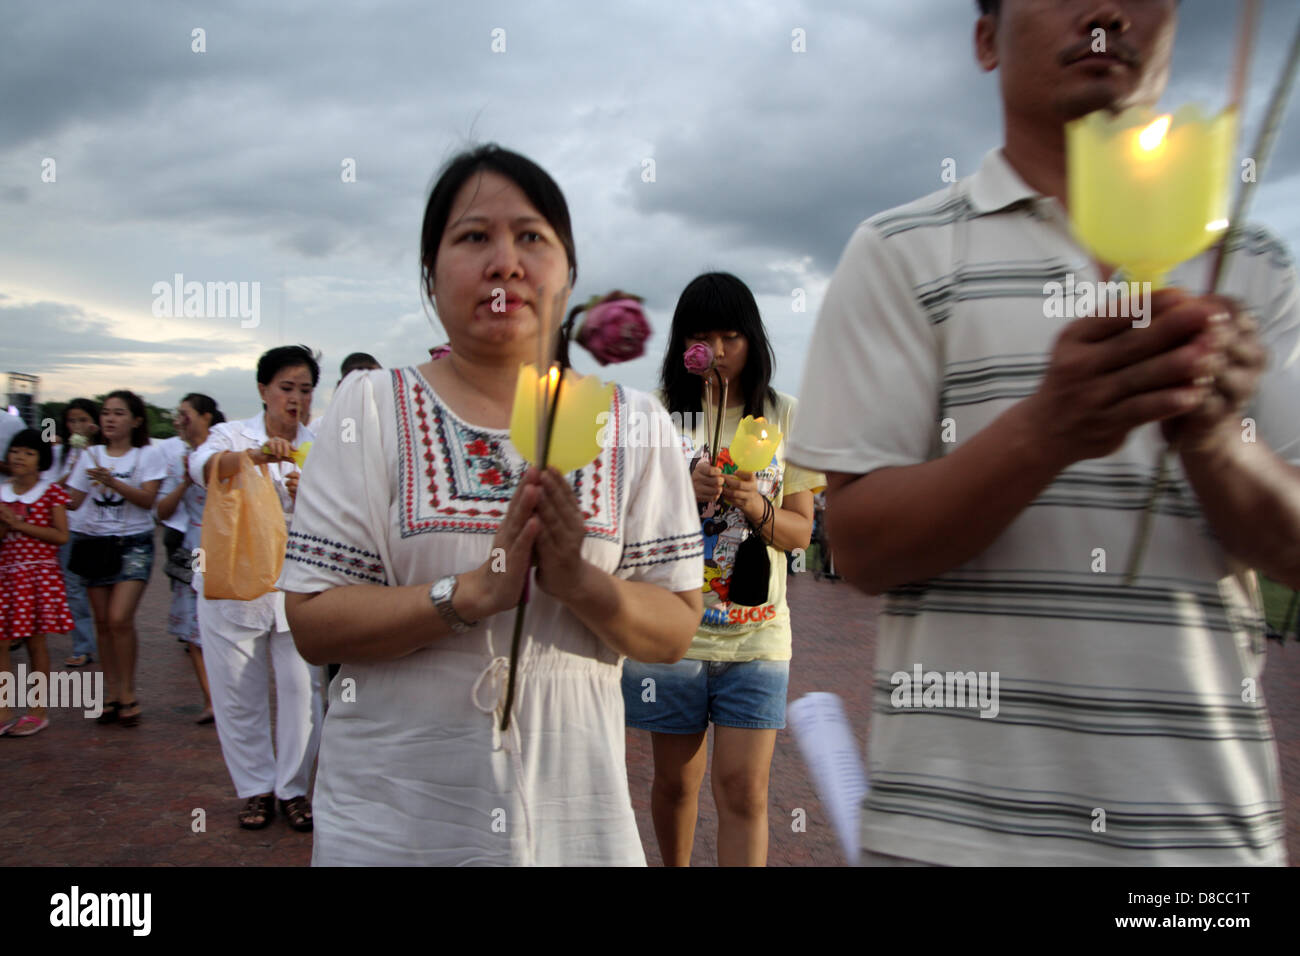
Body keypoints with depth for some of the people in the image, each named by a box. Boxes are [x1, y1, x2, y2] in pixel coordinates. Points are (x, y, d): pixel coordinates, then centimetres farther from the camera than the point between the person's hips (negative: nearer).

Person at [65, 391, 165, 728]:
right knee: (102, 621, 3)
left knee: (120, 619, -15)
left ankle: (128, 694, -2)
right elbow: (73, 501, 10)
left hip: (133, 544, -4)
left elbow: (147, 499, -11)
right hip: (93, 541, 4)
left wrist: (112, 482, -21)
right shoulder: (91, 455, 12)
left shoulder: (147, 455, 1)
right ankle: (112, 693, 13)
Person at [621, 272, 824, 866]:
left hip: (755, 635, 0)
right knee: (675, 781, 13)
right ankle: (675, 869, 38)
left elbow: (801, 530, 7)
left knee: (744, 792, -5)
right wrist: (686, 495, -18)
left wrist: (759, 508, -15)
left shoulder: (784, 415, 5)